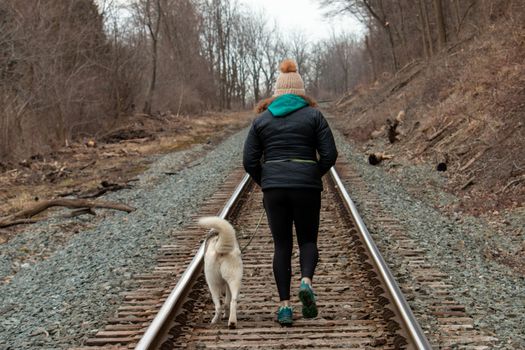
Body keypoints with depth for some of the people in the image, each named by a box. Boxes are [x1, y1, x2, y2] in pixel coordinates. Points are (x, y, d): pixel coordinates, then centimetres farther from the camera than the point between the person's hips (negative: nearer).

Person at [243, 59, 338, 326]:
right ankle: (306, 281, -14)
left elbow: (249, 161, 3)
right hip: (306, 188, -1)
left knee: (282, 246, 11)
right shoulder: (313, 115, 3)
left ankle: (284, 306, 4)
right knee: (308, 241, 14)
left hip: (274, 189, 1)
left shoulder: (262, 119, 7)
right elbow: (329, 154, -4)